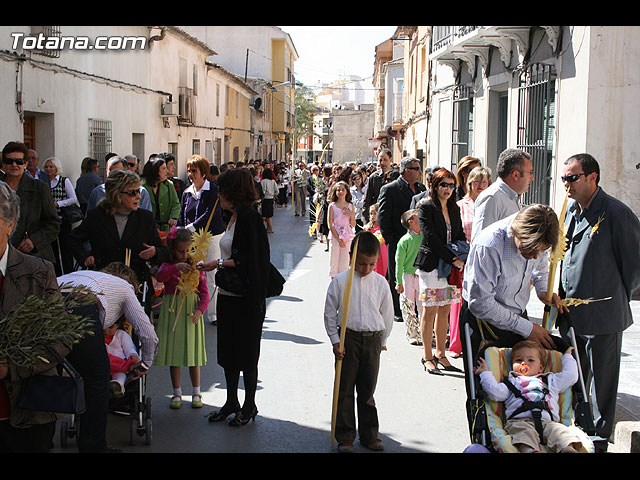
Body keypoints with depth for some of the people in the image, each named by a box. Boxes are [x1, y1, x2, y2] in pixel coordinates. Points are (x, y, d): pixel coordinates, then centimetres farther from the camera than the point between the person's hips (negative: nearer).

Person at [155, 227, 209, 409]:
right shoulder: (168, 265, 0)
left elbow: (204, 292, 1)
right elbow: (160, 276, -24)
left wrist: (200, 310, -15)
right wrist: (177, 267, -39)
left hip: (191, 312, 0)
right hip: (172, 312, 0)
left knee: (193, 352, 6)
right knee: (173, 352, 6)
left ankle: (196, 393, 18)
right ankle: (177, 393, 19)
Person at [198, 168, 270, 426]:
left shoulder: (249, 217, -17)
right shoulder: (235, 216, 12)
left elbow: (250, 261, -22)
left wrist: (219, 263, -17)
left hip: (246, 298, -9)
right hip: (229, 295, 9)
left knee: (246, 353, 4)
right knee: (228, 350, 16)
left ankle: (249, 406, 19)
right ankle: (232, 402, 29)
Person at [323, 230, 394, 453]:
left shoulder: (380, 283, 2)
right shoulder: (339, 281, -4)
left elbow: (387, 314, 11)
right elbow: (330, 313, 1)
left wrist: (382, 341, 14)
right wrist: (335, 340, -3)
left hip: (372, 339, 2)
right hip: (348, 338, -2)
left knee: (367, 390, 10)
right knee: (345, 390, 3)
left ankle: (369, 434, 21)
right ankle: (345, 436, 13)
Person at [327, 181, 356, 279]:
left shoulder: (350, 206, 6)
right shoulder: (332, 206, -3)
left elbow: (353, 225, 8)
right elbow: (330, 225, -5)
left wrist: (351, 215, -11)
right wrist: (338, 239, -10)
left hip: (347, 237, 2)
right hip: (335, 236, -2)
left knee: (345, 261, 5)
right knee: (334, 260, 0)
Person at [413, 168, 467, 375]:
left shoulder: (454, 209, 13)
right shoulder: (426, 207, -7)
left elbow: (460, 235, 13)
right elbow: (431, 239, -15)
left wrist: (462, 258, -6)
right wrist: (453, 259, -17)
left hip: (451, 265, 6)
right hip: (431, 264, -6)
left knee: (445, 311, 9)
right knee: (430, 311, -1)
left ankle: (440, 354, 18)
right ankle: (428, 357, 7)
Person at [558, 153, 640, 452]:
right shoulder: (571, 209, 9)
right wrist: (561, 299, 15)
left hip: (602, 317, -7)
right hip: (570, 314, 7)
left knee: (601, 382, 5)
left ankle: (598, 441, 19)